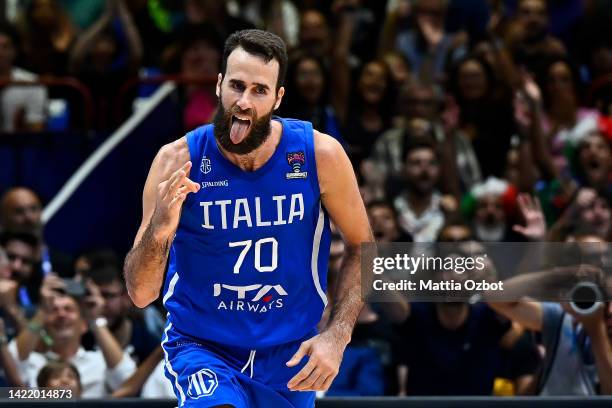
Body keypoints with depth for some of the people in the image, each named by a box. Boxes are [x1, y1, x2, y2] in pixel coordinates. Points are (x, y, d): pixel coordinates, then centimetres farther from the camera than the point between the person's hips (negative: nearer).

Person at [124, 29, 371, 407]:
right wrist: (158, 231, -34)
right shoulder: (178, 161, -15)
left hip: (291, 352, 3)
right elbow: (141, 294, -14)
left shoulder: (320, 155, -12)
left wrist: (337, 336, -9)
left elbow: (361, 246, 3)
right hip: (201, 346, -3)